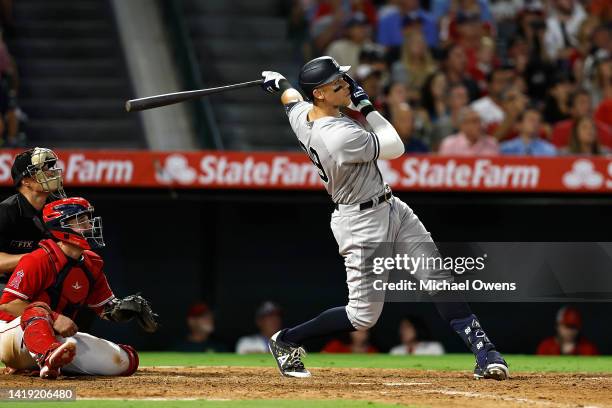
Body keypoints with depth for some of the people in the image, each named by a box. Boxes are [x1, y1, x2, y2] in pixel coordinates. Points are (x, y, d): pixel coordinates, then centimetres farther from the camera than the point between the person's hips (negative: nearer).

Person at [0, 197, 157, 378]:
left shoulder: (91, 264, 7)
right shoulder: (38, 260, -16)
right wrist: (54, 318, -26)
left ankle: (56, 363, -4)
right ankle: (49, 358, -69)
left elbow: (106, 307, 15)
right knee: (38, 310, -42)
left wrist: (124, 308, -10)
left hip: (58, 339, 7)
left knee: (125, 360, -7)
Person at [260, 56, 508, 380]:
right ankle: (286, 342, 18)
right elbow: (396, 148, -18)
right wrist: (366, 106, -13)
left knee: (438, 279, 2)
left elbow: (290, 95, 20)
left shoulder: (301, 114, -6)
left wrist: (277, 82, 41)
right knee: (363, 316, 0)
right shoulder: (342, 135, -31)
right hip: (361, 223, -10)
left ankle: (483, 352, -1)